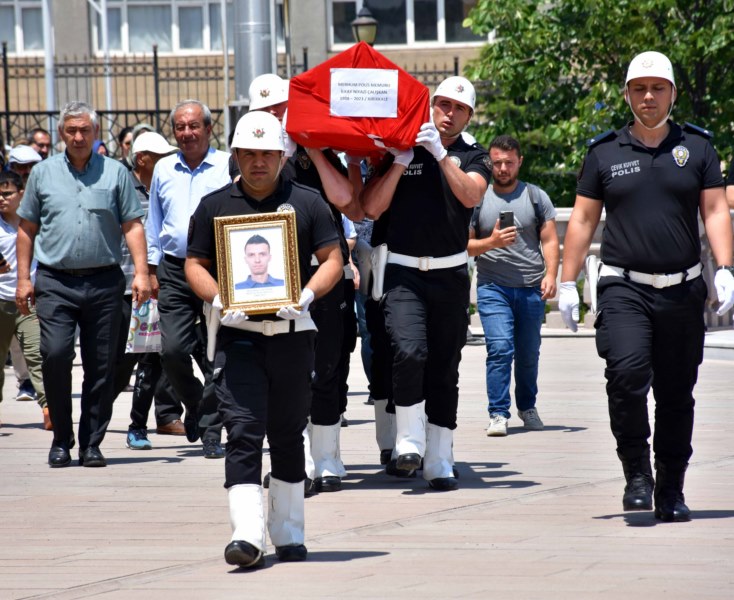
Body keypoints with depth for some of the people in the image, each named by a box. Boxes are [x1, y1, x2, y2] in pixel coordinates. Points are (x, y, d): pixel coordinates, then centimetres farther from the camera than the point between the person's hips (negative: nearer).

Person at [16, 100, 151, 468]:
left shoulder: (115, 173, 7)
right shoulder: (43, 173, 10)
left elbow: (132, 226, 5)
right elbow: (27, 229, 13)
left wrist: (141, 272, -6)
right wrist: (23, 278, 7)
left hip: (103, 282, 0)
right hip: (55, 282, 0)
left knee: (101, 366, 1)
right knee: (55, 355, -13)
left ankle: (91, 444, 11)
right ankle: (61, 439, 2)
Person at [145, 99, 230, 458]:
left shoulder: (228, 167, 1)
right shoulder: (164, 170, 14)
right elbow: (153, 223, 21)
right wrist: (152, 268, 15)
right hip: (174, 271, 3)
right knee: (173, 350, -7)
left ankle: (211, 432, 5)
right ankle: (194, 405, 21)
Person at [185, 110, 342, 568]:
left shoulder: (307, 202, 6)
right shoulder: (215, 206, 7)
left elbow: (332, 260, 5)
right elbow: (196, 265, 9)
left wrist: (306, 296, -13)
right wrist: (218, 299, -10)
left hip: (292, 332, 1)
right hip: (238, 333, -1)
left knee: (288, 435, 10)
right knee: (243, 431, -12)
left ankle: (288, 535, 21)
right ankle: (248, 535, -19)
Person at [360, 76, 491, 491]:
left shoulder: (473, 157, 9)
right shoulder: (400, 150, 8)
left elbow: (471, 196, -11)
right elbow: (372, 208, 0)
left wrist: (440, 153, -17)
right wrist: (400, 162, -7)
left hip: (451, 273, 1)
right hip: (404, 270, -1)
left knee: (445, 370, 4)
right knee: (409, 350, -23)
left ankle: (439, 461, 9)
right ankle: (409, 440, -7)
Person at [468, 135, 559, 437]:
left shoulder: (536, 196, 9)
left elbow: (550, 240, 6)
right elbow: (466, 245, 6)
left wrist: (550, 275, -8)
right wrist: (492, 242, -12)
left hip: (532, 288, 2)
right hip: (493, 288, -2)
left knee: (529, 354, 8)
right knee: (500, 349, -14)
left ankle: (527, 407, 27)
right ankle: (498, 414, -11)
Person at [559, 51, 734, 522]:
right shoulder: (605, 153, 7)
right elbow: (583, 220, 10)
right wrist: (568, 284, 6)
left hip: (683, 290, 1)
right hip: (624, 288, -1)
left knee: (677, 394, 5)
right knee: (627, 372, -23)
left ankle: (671, 490, 15)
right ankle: (637, 474, -9)